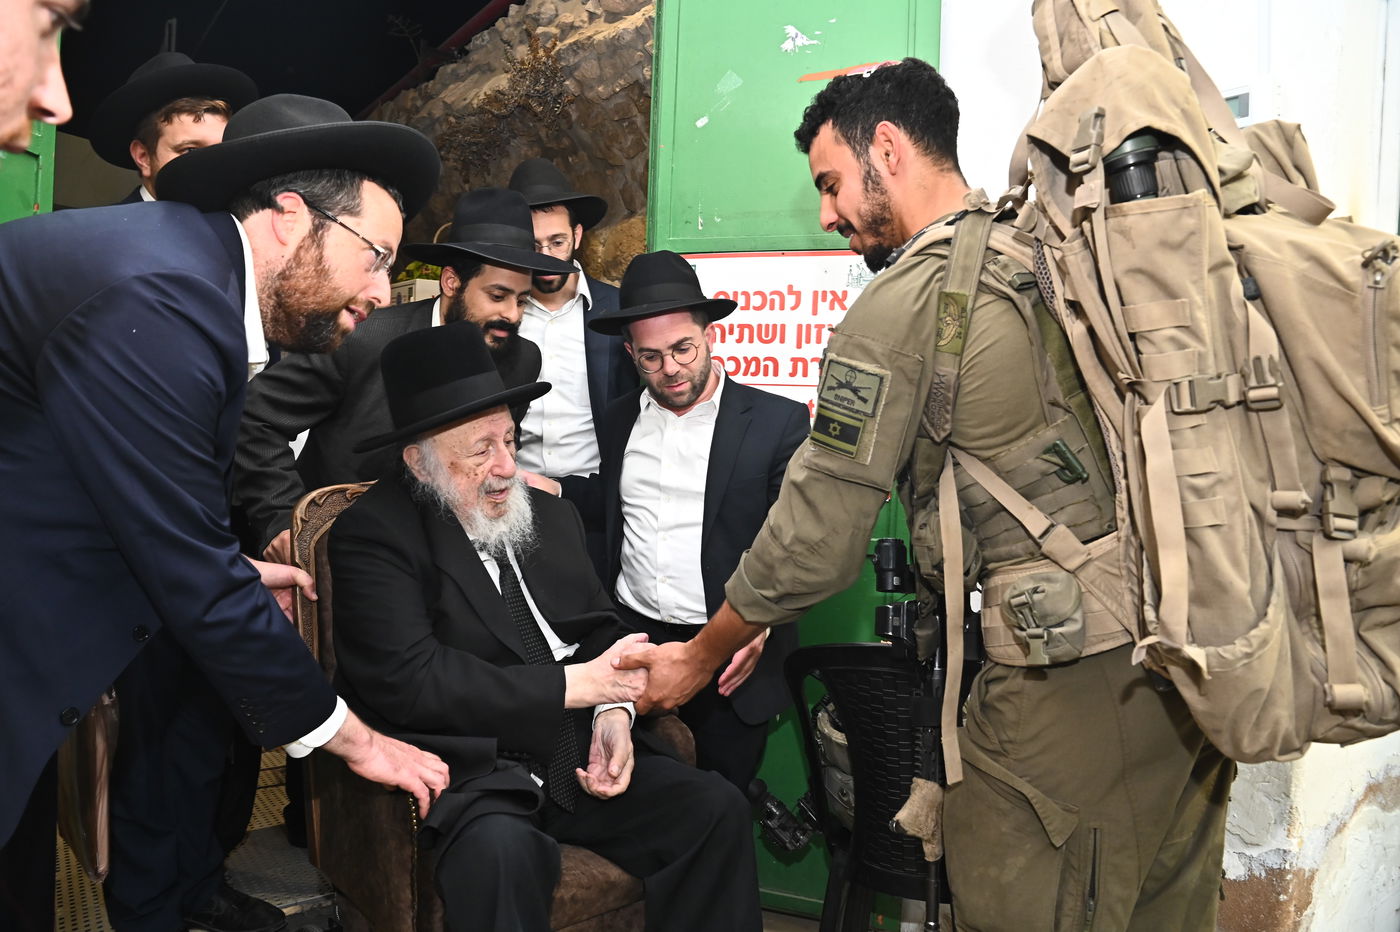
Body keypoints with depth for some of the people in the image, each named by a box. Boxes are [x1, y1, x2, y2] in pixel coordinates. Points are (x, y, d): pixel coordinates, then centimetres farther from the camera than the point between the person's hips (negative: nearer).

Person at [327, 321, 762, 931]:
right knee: (500, 848, -37)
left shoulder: (551, 516, 14)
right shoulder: (374, 534, -7)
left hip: (579, 761, 6)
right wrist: (576, 685, -15)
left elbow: (600, 630, 14)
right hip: (468, 772, -6)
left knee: (717, 807, -13)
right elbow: (409, 681, -18)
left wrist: (614, 711, -9)